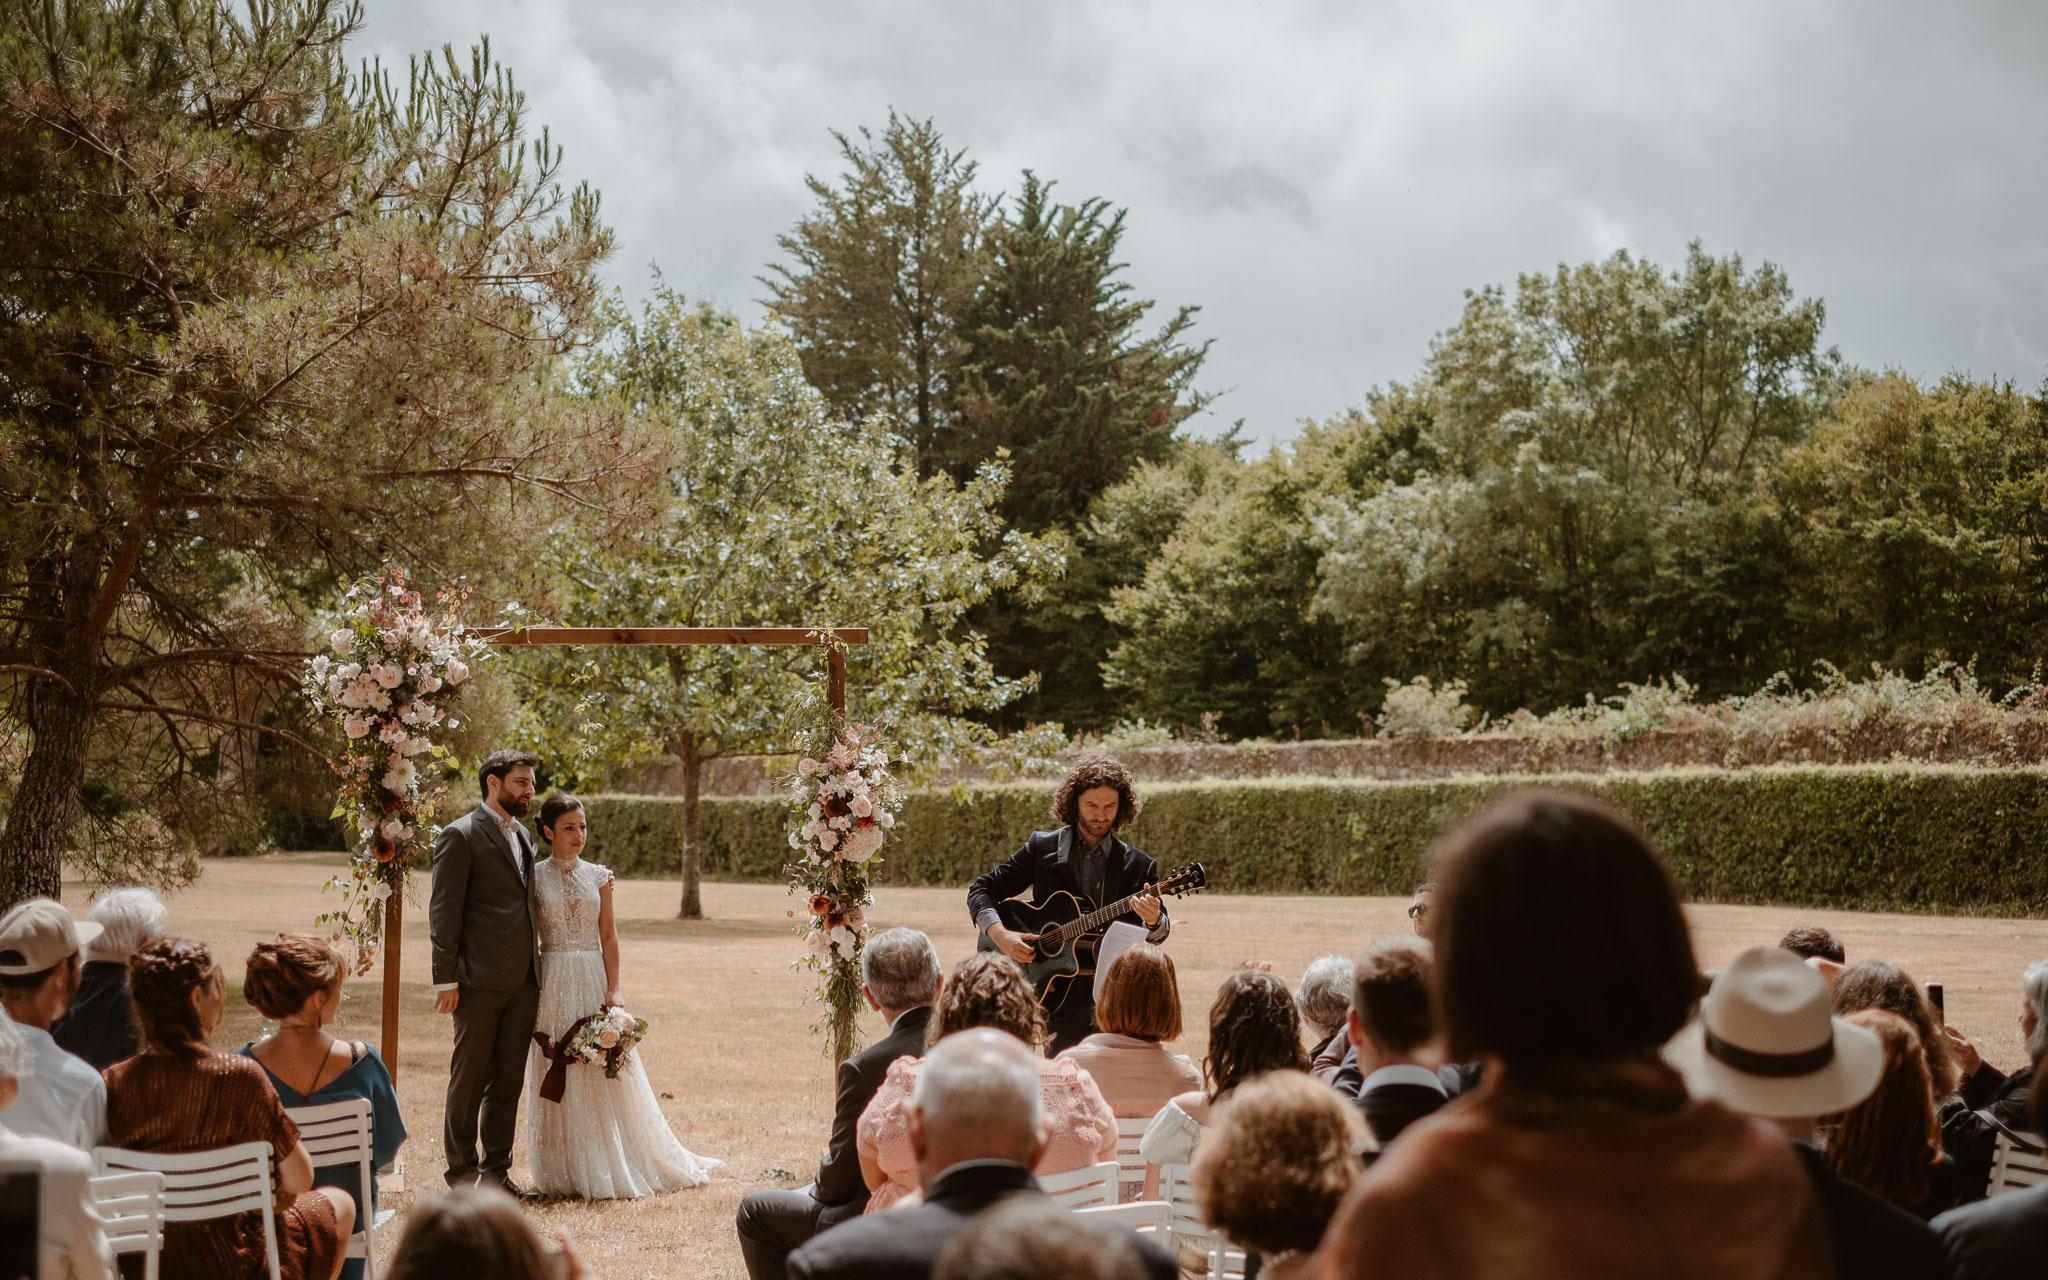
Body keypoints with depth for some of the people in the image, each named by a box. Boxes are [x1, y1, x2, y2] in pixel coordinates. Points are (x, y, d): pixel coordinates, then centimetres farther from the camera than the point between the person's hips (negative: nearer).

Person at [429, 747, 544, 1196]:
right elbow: (443, 913, -10)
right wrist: (446, 980, -14)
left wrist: (536, 972, 14)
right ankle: (462, 1172, 11)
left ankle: (497, 1169, 17)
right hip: (481, 981, -7)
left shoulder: (522, 835, 16)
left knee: (508, 1081, 10)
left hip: (522, 981, 7)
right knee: (468, 1080, 3)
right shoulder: (460, 836, -7)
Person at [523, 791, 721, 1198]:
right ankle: (567, 1172, 7)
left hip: (593, 980, 2)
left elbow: (609, 937, 5)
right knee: (559, 1078, 0)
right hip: (553, 983, -2)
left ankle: (612, 1168, 11)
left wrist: (612, 991, -4)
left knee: (605, 1076, 1)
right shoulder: (534, 877, 1)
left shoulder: (597, 876, 7)